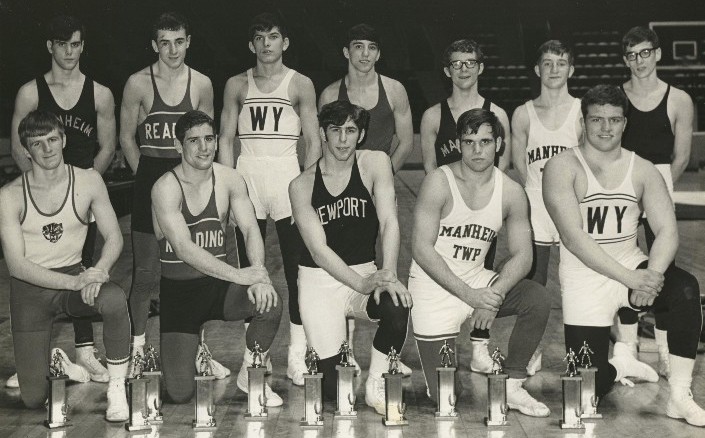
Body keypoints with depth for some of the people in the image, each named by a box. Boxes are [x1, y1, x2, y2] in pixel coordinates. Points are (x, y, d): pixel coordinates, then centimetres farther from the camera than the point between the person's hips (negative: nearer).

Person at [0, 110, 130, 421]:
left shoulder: (88, 182, -4)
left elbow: (114, 237, -1)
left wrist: (99, 271, -24)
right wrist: (75, 282, -27)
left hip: (76, 276, 1)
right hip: (30, 290, -1)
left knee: (114, 299, -37)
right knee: (34, 399, -3)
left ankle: (117, 388, -18)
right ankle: (53, 363, 35)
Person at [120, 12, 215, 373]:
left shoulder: (201, 84, 4)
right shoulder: (138, 83, -2)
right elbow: (127, 138, 6)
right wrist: (146, 175, 5)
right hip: (149, 180, -2)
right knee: (146, 271, 0)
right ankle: (136, 346, 14)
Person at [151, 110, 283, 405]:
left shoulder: (229, 179, -1)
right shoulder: (166, 188, -16)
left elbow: (250, 229, -8)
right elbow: (184, 248, -25)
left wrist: (260, 275, -27)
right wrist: (238, 275, -33)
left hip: (218, 284, 3)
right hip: (178, 291, -3)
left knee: (269, 303, -29)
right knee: (180, 394, -10)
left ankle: (250, 373, -1)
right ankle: (177, 356, 29)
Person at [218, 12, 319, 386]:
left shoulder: (300, 85, 4)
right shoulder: (237, 85, 9)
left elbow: (313, 142, 3)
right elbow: (226, 139, 9)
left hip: (288, 182, -2)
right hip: (247, 182, 2)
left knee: (297, 270, -6)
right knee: (249, 271, 4)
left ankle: (297, 356, -2)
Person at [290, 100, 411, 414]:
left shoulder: (375, 163, -4)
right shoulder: (301, 185, -6)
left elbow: (389, 221, -14)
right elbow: (318, 249, -14)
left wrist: (388, 274, -31)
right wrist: (362, 284, -29)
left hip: (365, 273, 1)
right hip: (319, 279, -1)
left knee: (398, 307, -34)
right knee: (334, 386, -11)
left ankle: (376, 386, -8)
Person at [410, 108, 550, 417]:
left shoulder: (511, 192, -1)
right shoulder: (438, 183, -13)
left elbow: (522, 255, -2)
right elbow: (421, 247, -18)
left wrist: (494, 296, -22)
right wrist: (468, 294, -26)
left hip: (476, 281, 4)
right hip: (434, 288, -4)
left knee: (538, 299, -23)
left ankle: (512, 384, -6)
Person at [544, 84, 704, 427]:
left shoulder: (642, 170, 5)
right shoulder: (562, 168, -7)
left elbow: (667, 231, -5)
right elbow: (573, 236, -18)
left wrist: (650, 276, -26)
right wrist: (630, 279, -27)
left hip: (632, 268, 3)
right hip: (584, 277, -3)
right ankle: (619, 366, 28)